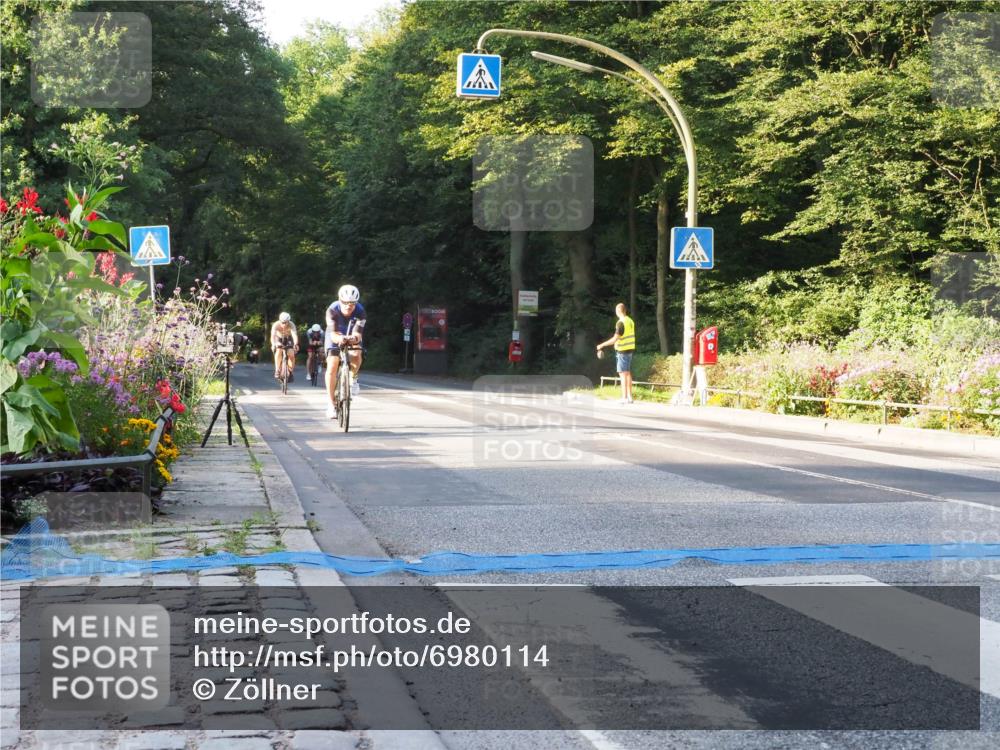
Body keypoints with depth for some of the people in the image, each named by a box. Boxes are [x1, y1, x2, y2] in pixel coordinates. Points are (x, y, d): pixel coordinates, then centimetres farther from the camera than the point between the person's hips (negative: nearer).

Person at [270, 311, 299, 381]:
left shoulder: (291, 325, -33)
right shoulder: (276, 325, -32)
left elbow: (294, 335, -47)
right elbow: (273, 336, -43)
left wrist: (296, 344, -66)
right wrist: (273, 344, -63)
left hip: (289, 339, 0)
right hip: (279, 339, 0)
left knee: (291, 355, -17)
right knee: (278, 352, -25)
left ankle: (290, 372, 0)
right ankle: (277, 371, -17)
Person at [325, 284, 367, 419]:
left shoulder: (360, 311, -28)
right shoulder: (332, 310, -30)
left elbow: (358, 333, -36)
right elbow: (333, 334, -39)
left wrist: (355, 338, -60)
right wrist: (339, 339, -62)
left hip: (352, 338, 1)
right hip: (336, 338, -1)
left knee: (356, 355, -32)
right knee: (332, 366, -18)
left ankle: (353, 378, 0)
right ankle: (332, 404, -10)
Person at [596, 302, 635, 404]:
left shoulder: (621, 323, -18)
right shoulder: (630, 321, 8)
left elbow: (615, 339, -22)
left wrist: (602, 345, -16)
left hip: (622, 351, -8)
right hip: (630, 350, 8)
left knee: (623, 374, -6)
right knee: (628, 373, 13)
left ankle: (624, 398, -8)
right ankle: (629, 397, 16)